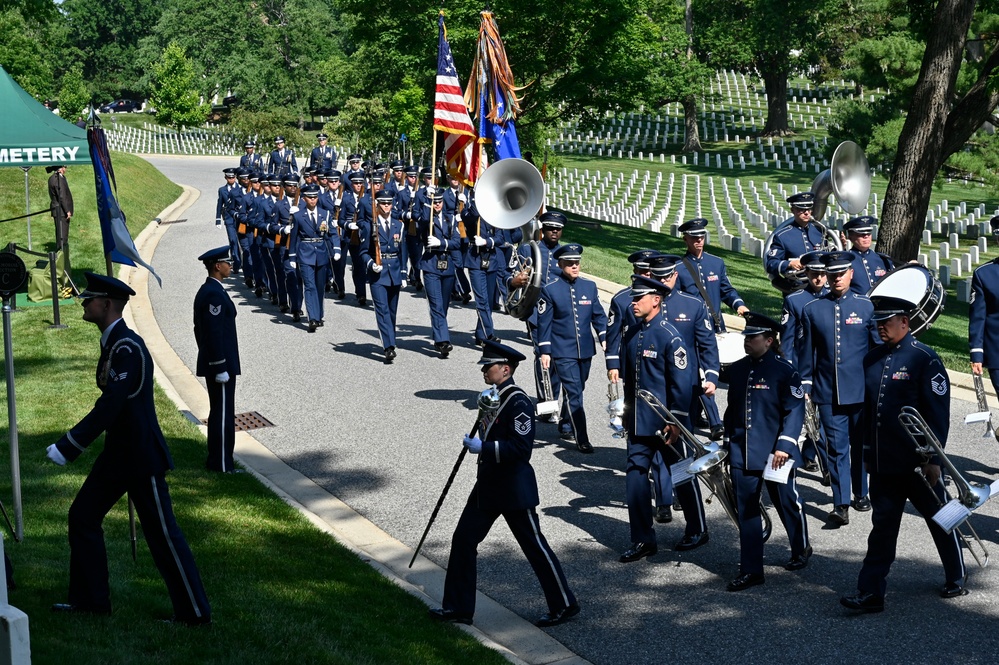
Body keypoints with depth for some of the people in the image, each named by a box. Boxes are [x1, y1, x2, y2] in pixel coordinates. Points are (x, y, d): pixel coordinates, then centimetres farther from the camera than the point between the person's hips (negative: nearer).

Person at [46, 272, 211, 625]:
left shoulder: (128, 348, -22)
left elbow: (109, 407, -28)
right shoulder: (112, 343, 9)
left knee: (163, 534, -2)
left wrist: (67, 447, -27)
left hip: (141, 456, -10)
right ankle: (91, 600, 25)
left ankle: (195, 612, 9)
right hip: (117, 452, 10)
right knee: (83, 516, 14)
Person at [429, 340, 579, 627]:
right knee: (463, 540, 8)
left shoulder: (518, 402, -20)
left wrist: (482, 448, -25)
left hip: (514, 491, -9)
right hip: (488, 485, 10)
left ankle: (564, 605, 17)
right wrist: (476, 439, 5)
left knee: (535, 546, 2)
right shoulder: (494, 397, 9)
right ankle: (458, 607, 17)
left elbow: (521, 449, -26)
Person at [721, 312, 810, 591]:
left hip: (774, 453, -5)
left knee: (786, 503, 12)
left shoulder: (784, 371, -9)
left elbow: (795, 411, -12)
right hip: (742, 453, 5)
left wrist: (784, 446, -19)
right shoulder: (736, 370, 8)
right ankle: (751, 571, 7)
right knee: (745, 510, 3)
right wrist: (726, 440, 18)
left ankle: (801, 550, 38)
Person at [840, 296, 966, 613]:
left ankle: (956, 580, 31)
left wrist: (933, 459, -15)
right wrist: (867, 452, 15)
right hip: (883, 464, 5)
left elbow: (939, 413, -13)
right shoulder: (872, 359, 8)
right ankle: (870, 593, 5)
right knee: (882, 526, 5)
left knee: (941, 521, 12)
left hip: (918, 464, -5)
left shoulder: (924, 359, -12)